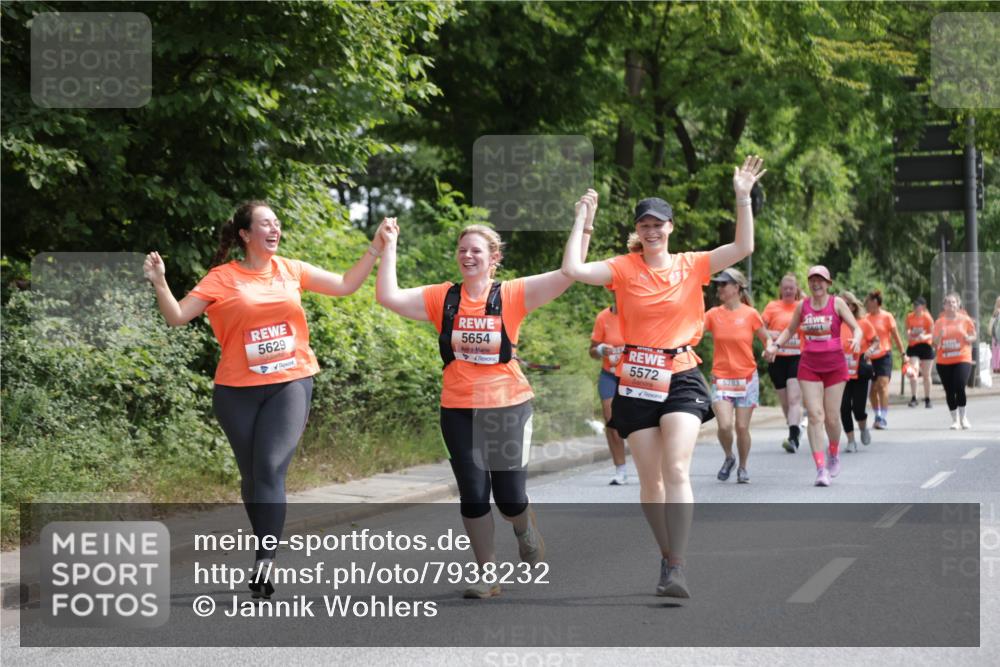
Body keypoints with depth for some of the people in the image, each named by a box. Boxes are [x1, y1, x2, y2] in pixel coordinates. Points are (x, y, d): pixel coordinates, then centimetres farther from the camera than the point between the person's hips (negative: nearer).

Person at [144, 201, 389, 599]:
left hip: (290, 385, 0)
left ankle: (264, 561, -20)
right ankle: (267, 548, 27)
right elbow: (177, 317, -6)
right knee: (252, 475, 9)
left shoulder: (291, 270, 7)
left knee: (270, 469, -16)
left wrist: (375, 249, 8)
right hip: (238, 391, 0)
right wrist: (159, 283, -21)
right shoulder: (222, 278, -2)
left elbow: (345, 286, 15)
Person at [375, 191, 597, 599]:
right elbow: (388, 297, -6)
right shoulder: (442, 299, 1)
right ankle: (487, 575, 15)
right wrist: (389, 246, -7)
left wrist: (583, 225, -17)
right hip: (458, 409, 2)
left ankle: (526, 530, 38)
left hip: (508, 406, -2)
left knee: (509, 496, 1)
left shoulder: (512, 296, -4)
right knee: (473, 495, 1)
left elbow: (568, 275, -11)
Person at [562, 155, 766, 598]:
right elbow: (573, 269, -10)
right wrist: (582, 218, -6)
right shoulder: (624, 269, 2)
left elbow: (743, 247, -4)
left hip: (681, 378, -1)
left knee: (676, 471, -16)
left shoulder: (691, 266, 3)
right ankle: (668, 559, 21)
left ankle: (676, 568, -19)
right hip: (637, 380, 1)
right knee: (650, 478, 6)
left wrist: (742, 198, -10)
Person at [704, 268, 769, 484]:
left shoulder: (750, 314, -4)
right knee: (724, 425, -13)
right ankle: (728, 458, 17)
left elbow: (766, 339, 3)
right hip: (721, 378, 1)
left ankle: (743, 468, 23)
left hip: (746, 378, -1)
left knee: (742, 427, 1)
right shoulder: (713, 314, 1)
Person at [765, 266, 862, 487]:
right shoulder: (802, 305, 5)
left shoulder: (837, 303, -2)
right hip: (809, 366, 1)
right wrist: (775, 345, 3)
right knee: (815, 415, -10)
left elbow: (856, 327, -5)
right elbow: (790, 330, 19)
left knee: (832, 417, 2)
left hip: (834, 365, -1)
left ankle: (833, 454, 33)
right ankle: (821, 468, -12)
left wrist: (856, 339, -27)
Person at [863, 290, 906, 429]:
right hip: (870, 357, 5)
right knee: (872, 389, 9)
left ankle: (884, 419, -17)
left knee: (882, 385, -16)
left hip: (884, 356, -5)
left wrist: (903, 353, -2)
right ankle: (878, 416, 25)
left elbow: (896, 336, -1)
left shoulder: (887, 317, -4)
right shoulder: (866, 318, 7)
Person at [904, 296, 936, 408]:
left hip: (925, 346, -2)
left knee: (926, 374, 7)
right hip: (913, 347, 2)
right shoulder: (910, 317, 4)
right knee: (913, 372, -16)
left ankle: (927, 399, 17)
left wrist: (925, 337, -25)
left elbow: (933, 333, -6)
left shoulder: (927, 317, -5)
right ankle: (913, 398, -13)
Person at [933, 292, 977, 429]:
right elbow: (934, 342, 10)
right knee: (949, 391, 3)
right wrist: (939, 337, -11)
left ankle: (963, 417, 1)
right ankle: (955, 420, 14)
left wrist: (968, 338, -11)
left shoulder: (965, 320, 4)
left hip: (962, 359, -2)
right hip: (944, 361, 2)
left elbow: (974, 337, 10)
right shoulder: (939, 322, 7)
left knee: (960, 387, -16)